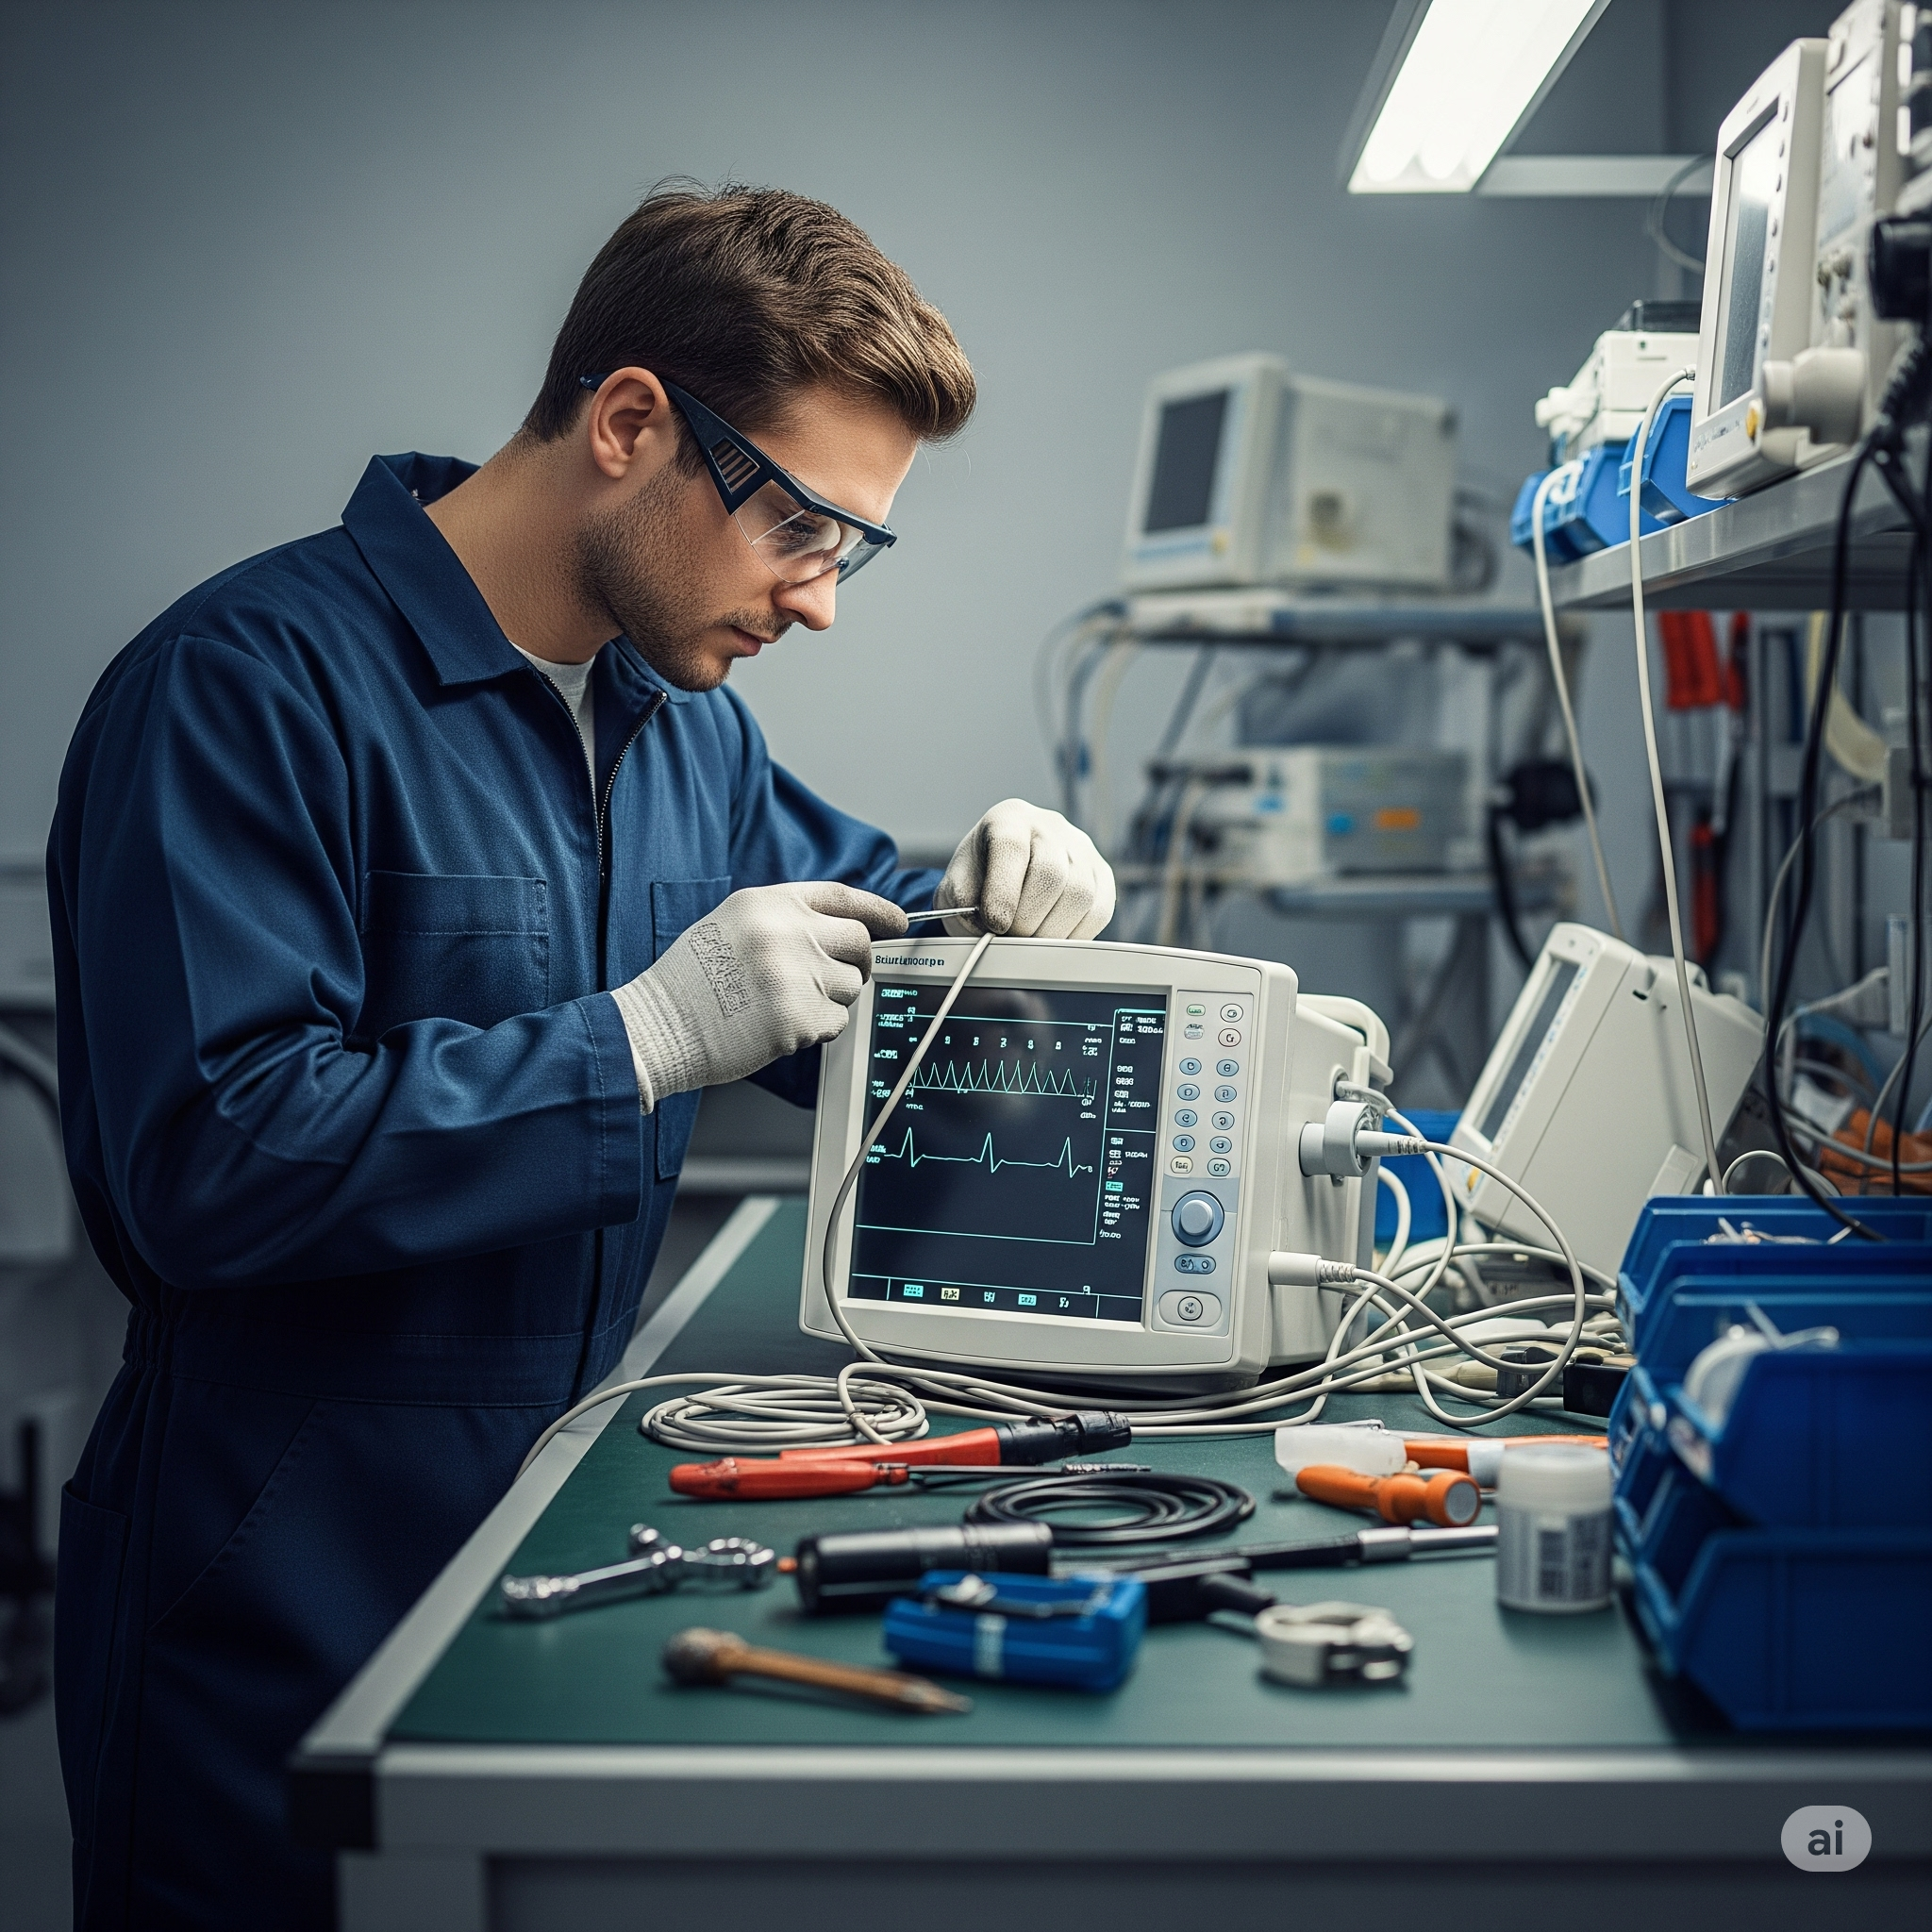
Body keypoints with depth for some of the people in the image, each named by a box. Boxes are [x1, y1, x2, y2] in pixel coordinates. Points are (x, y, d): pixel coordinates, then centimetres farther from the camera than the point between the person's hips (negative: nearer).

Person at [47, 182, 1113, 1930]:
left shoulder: (682, 719, 10)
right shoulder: (249, 684, -17)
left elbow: (857, 1025, 21)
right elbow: (210, 1159, -26)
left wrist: (979, 901, -1)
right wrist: (646, 1039, -24)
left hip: (557, 1577, 7)